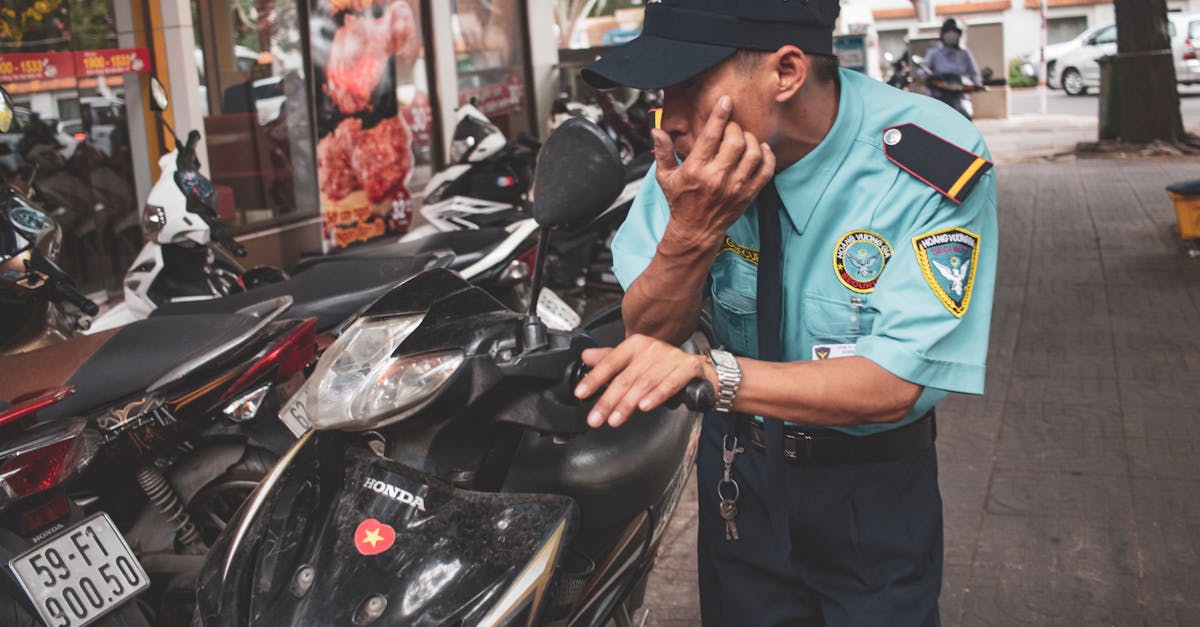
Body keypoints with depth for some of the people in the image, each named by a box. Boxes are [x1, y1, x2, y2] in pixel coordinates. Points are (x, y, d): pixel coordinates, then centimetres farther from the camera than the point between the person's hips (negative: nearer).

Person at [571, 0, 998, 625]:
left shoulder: (935, 169, -26)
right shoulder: (695, 148, -16)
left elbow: (894, 384, -29)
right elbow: (649, 336, -12)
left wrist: (713, 374, -43)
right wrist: (689, 230, -32)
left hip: (871, 490, -3)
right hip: (739, 469, 3)